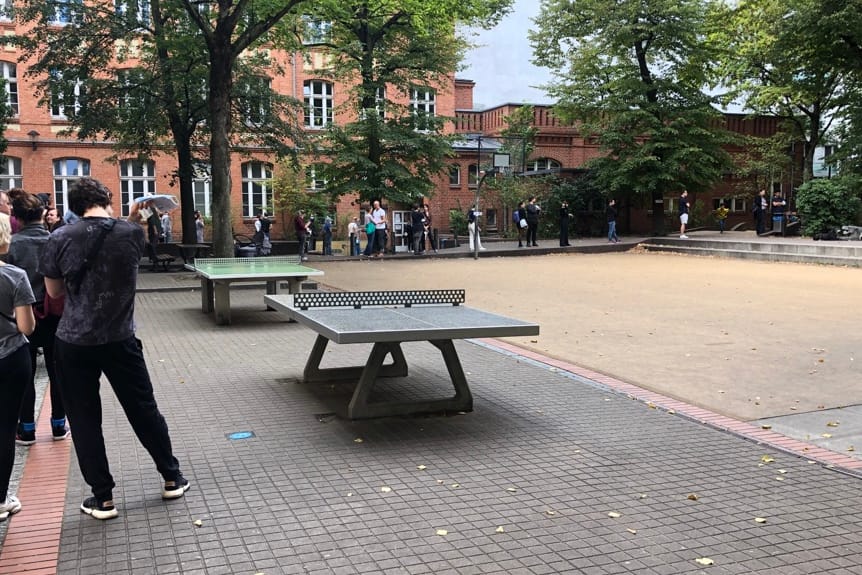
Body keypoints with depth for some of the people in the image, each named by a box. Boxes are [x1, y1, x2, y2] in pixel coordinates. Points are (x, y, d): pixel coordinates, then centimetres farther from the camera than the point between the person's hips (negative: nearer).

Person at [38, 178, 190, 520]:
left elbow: (54, 292, 3)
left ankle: (102, 497, 17)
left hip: (73, 343, -1)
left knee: (84, 420, 11)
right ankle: (172, 478, 28)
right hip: (120, 340, 1)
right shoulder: (132, 233, -8)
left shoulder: (59, 239, -9)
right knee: (144, 410, 15)